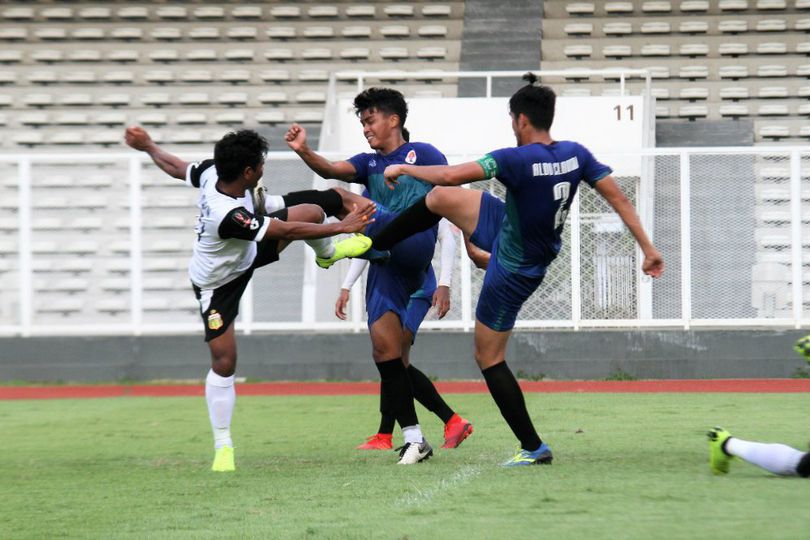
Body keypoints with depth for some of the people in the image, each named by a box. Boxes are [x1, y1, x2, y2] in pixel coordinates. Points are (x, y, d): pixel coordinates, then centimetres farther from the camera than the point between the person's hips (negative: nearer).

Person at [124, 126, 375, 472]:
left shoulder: (211, 171, -23)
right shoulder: (228, 216, -45)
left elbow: (175, 167, -1)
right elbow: (288, 230, -39)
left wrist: (148, 147, 19)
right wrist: (342, 227, -32)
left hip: (246, 255, 8)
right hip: (218, 284, -8)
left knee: (313, 212, -2)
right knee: (224, 362, -7)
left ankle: (327, 253, 34)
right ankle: (223, 446, 6)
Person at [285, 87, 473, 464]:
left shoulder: (423, 154, 9)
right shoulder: (369, 163, 23)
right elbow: (331, 170, 3)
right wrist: (303, 151, -16)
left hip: (413, 246, -7)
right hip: (385, 266, 7)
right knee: (386, 353, 3)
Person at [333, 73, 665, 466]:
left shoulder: (518, 160, -33)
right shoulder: (575, 154, -12)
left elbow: (450, 175, -34)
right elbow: (618, 199, -9)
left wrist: (403, 169, -17)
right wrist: (648, 249, -2)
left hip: (513, 269, -8)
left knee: (489, 358, 5)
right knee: (440, 198, 12)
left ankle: (533, 447, 8)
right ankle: (370, 244, 31)